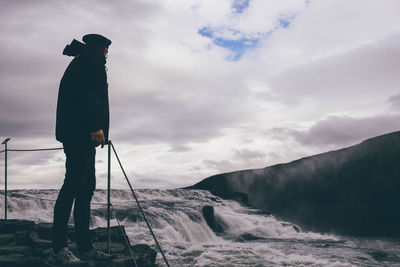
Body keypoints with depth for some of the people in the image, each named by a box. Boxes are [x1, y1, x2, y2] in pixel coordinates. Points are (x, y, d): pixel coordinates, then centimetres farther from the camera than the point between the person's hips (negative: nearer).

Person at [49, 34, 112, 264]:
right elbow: (90, 92, -17)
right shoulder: (93, 58, -1)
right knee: (74, 184, -11)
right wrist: (95, 126, -24)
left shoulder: (79, 61, 28)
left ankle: (85, 247, 9)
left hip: (78, 135, 10)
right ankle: (59, 250, -10)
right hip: (82, 132, -10)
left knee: (87, 186, 8)